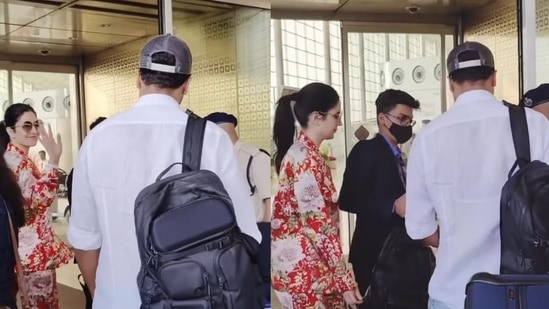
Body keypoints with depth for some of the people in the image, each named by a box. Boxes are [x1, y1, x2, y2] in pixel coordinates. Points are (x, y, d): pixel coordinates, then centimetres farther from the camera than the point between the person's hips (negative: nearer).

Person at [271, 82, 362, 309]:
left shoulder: (304, 153, 12)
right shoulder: (306, 158, -18)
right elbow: (318, 224, -21)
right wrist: (344, 279, -17)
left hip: (311, 266, 9)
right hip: (304, 270, -9)